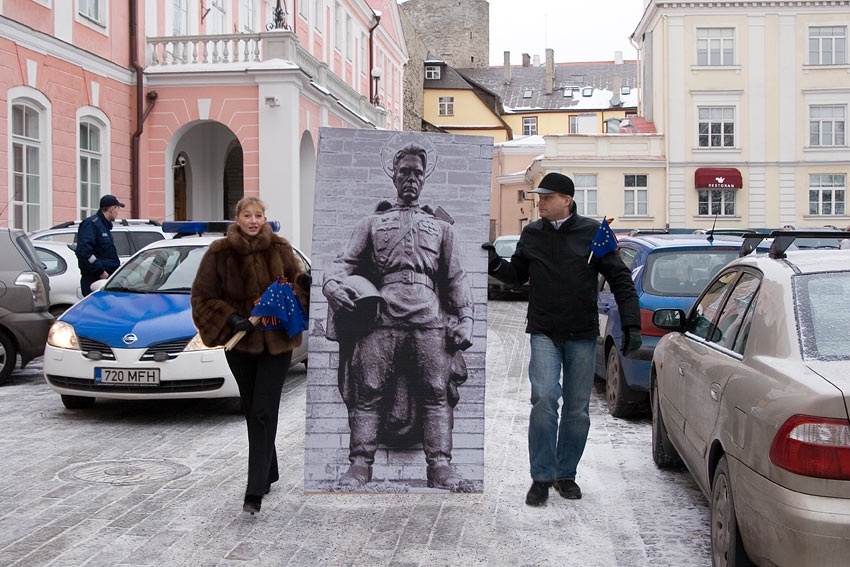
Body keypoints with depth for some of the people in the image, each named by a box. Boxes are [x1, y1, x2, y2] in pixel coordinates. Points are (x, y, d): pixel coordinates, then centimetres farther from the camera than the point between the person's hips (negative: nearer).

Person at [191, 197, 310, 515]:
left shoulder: (280, 249, 0)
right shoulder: (220, 253, -4)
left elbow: (296, 286, 12)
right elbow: (203, 297, 1)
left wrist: (304, 285, -11)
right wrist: (231, 319, -13)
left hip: (276, 342, -1)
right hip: (241, 343, 1)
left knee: (263, 414, -8)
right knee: (252, 412, 13)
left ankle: (255, 492, -10)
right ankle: (269, 474, 33)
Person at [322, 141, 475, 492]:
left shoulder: (440, 225, 26)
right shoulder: (372, 223, 25)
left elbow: (456, 277, 20)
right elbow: (345, 261, 14)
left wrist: (465, 319, 7)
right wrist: (331, 283, -9)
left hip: (429, 317, 1)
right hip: (381, 313, 0)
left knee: (437, 391, -7)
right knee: (369, 390, -8)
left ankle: (440, 467, -8)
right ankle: (360, 464, -7)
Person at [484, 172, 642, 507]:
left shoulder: (593, 233, -3)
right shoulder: (532, 235, 5)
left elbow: (620, 279, -1)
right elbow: (517, 275, 17)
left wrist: (631, 324, -8)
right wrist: (495, 264, -4)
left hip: (582, 335, 0)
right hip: (544, 333, 1)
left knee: (577, 409, 7)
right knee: (544, 398, -15)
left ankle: (565, 474, 24)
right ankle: (541, 478, -5)